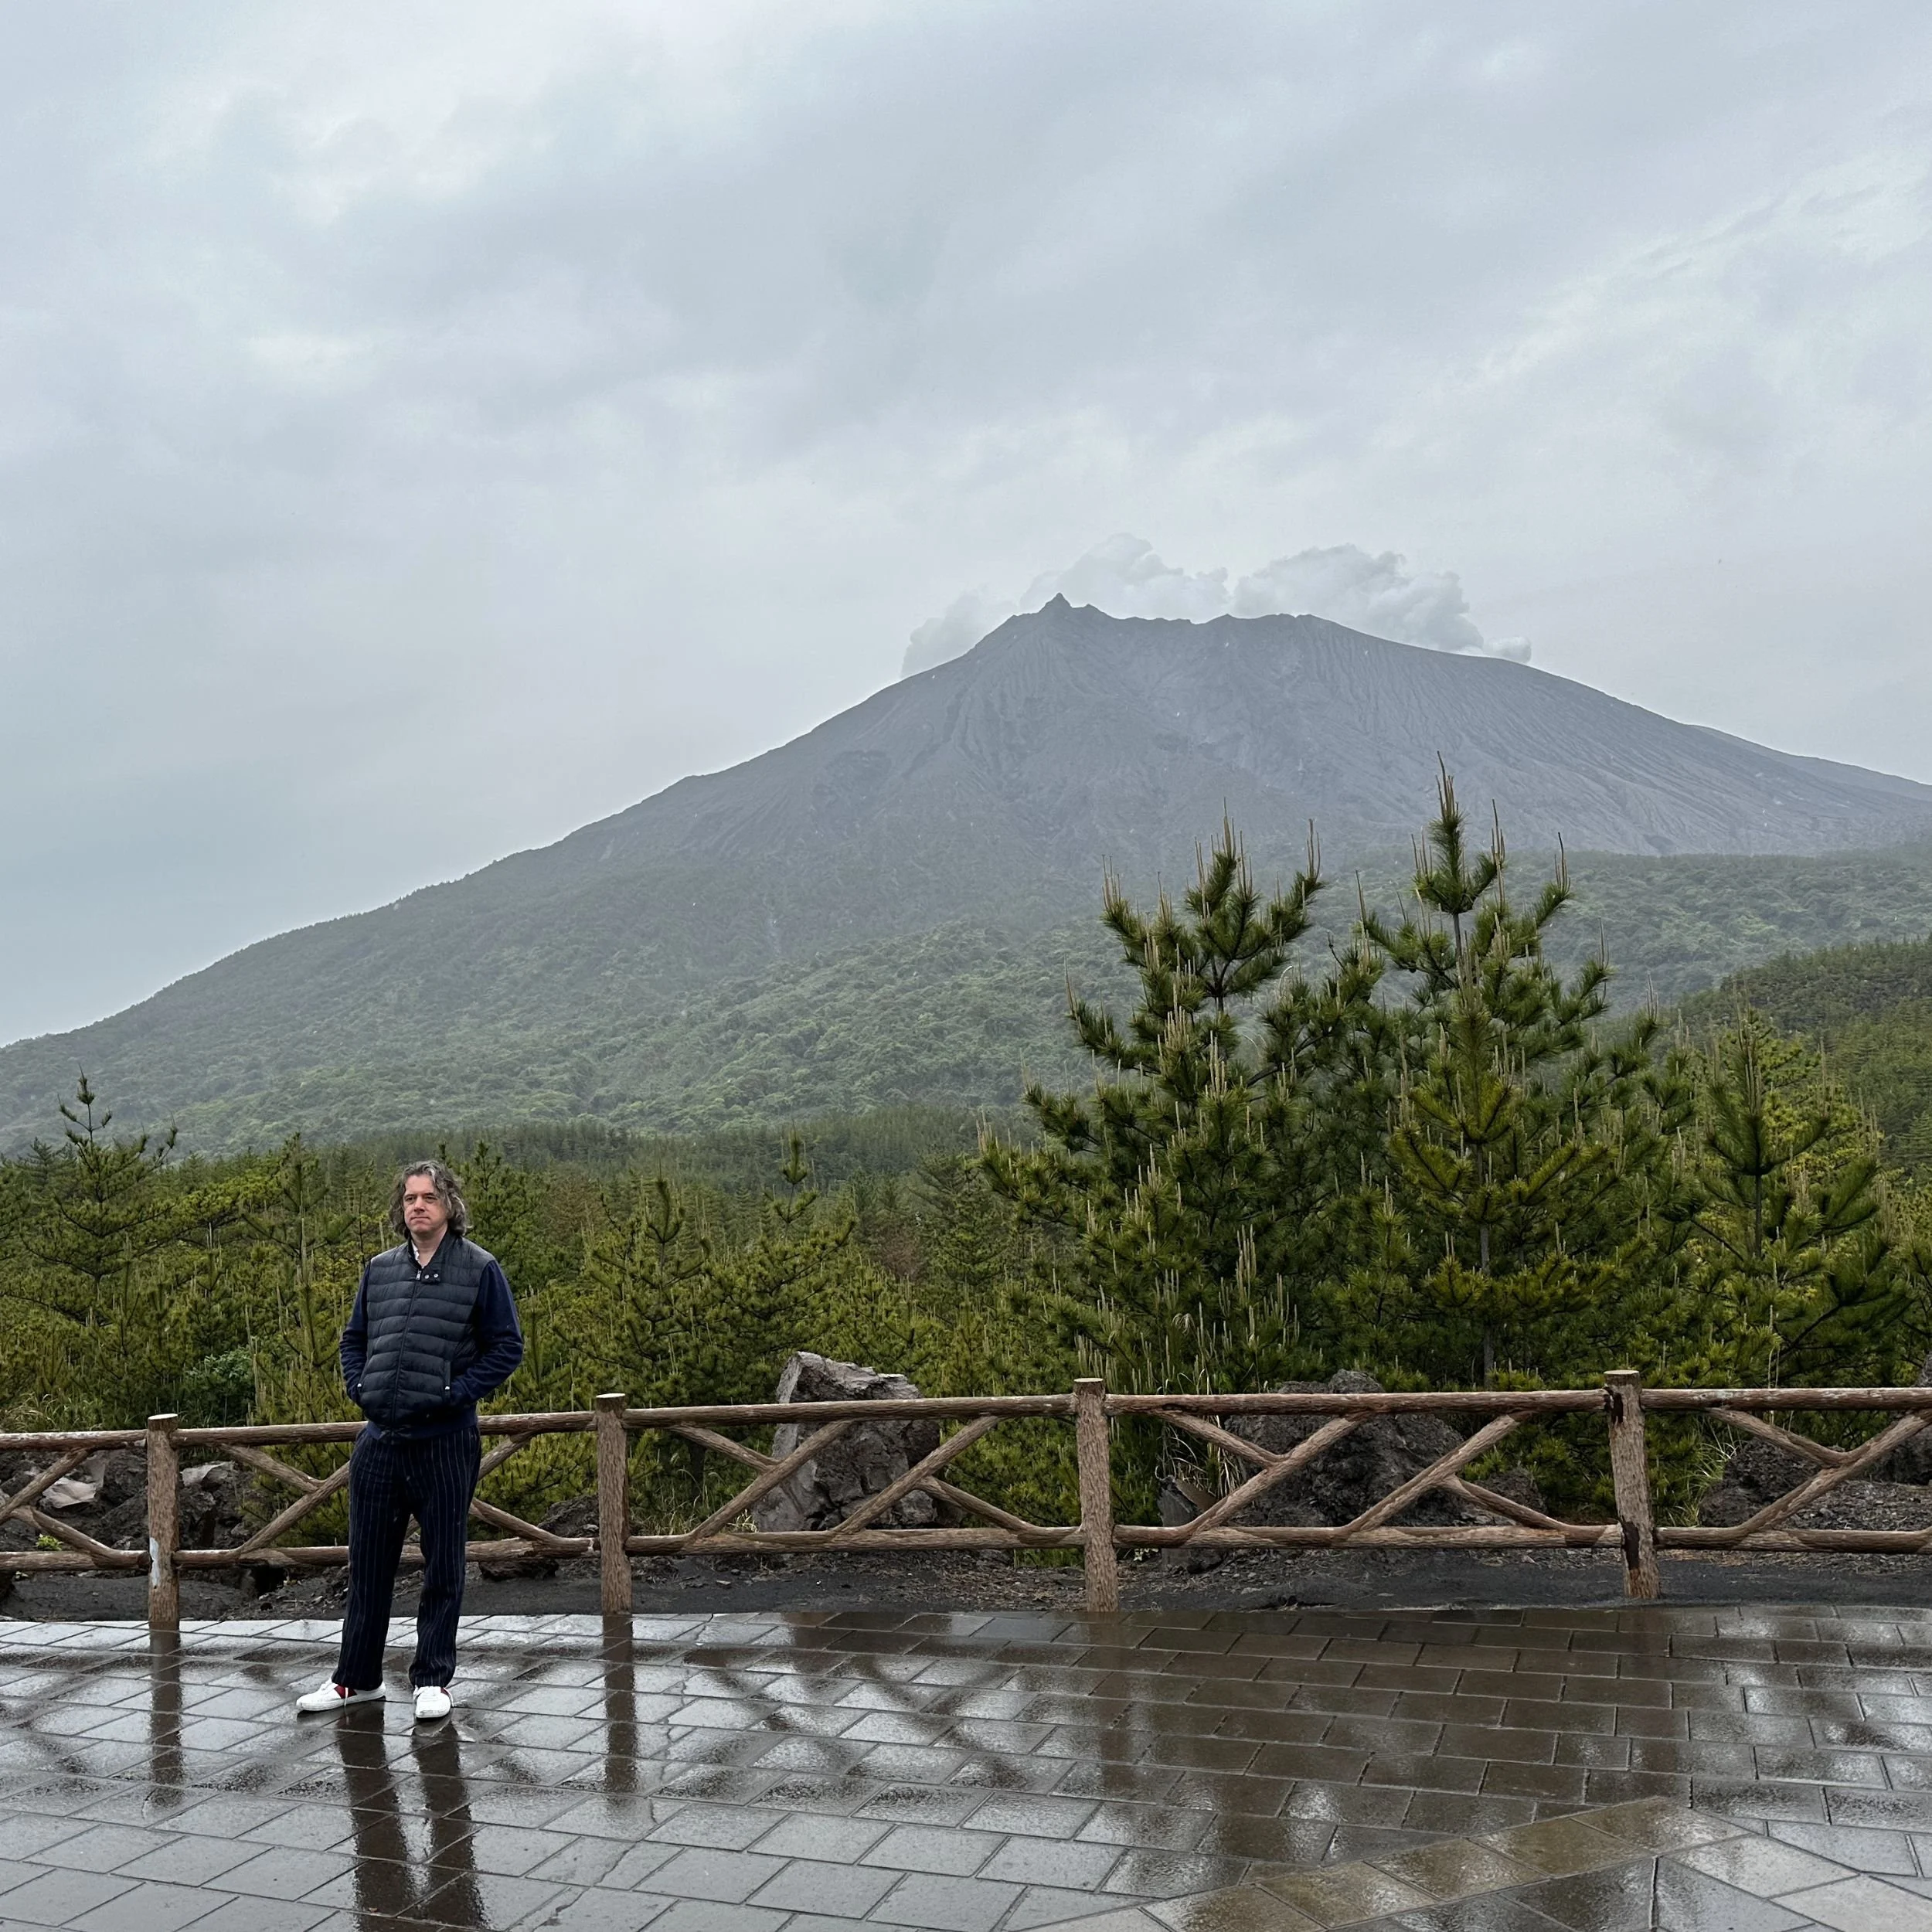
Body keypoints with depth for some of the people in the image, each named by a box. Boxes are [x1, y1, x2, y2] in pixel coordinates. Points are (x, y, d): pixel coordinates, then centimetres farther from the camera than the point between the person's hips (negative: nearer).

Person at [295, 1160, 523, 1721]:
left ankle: (432, 1680, 19)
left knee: (443, 1566, 6)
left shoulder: (479, 1269, -5)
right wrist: (359, 1388, 4)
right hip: (379, 1439, 5)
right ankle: (357, 1678, 27)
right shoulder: (378, 1270, 9)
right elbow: (354, 1338, 20)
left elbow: (507, 1346, -5)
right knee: (367, 1562, 13)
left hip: (445, 1442, -4)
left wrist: (456, 1392, -13)